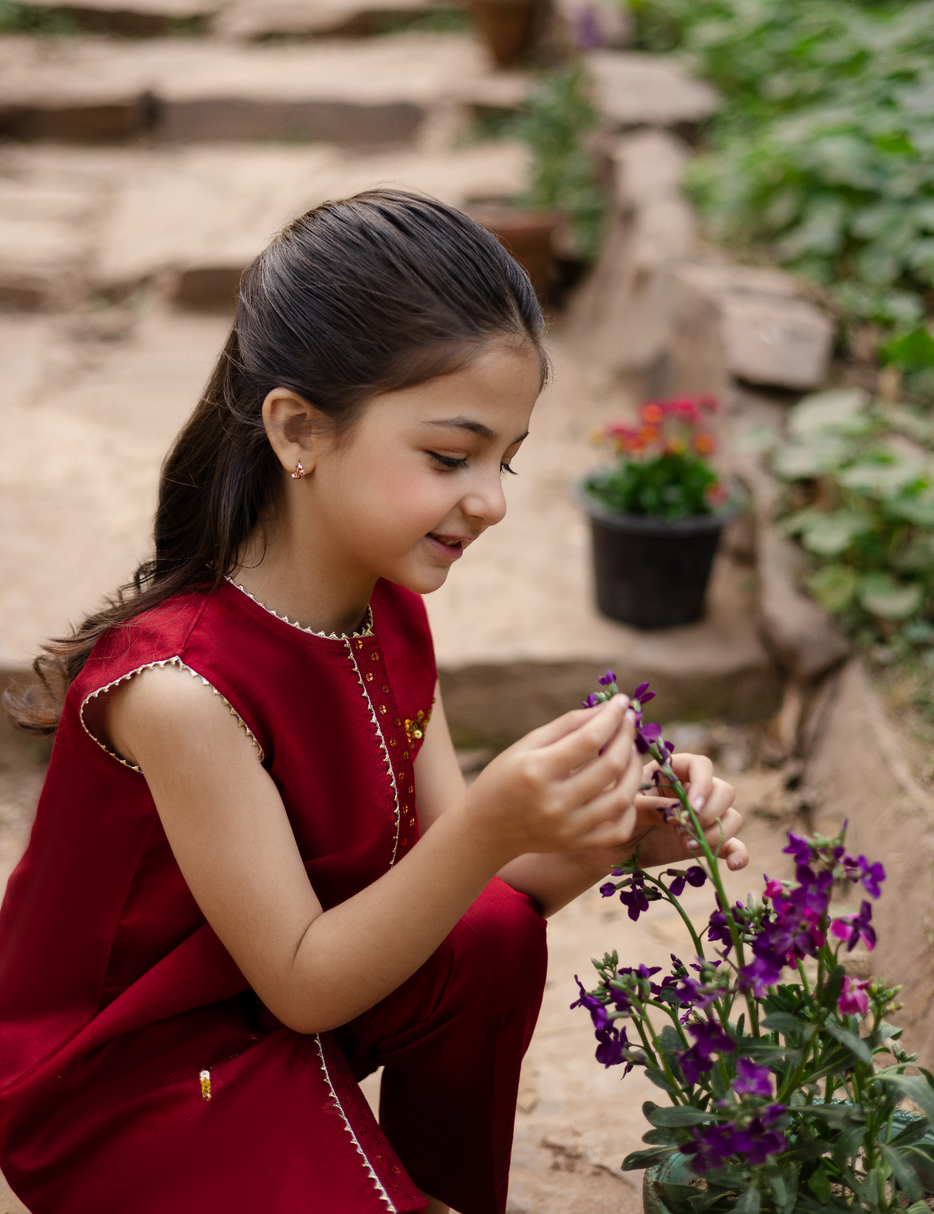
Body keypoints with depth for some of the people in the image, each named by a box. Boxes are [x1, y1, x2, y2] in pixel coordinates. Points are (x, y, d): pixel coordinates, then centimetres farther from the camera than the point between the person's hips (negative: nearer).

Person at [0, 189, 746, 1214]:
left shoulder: (389, 614, -6)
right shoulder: (180, 684, -31)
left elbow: (457, 893, -3)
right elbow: (301, 985, -25)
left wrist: (616, 835, -22)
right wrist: (493, 826, -38)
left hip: (296, 995, 7)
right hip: (124, 1085, -7)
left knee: (495, 937, -16)